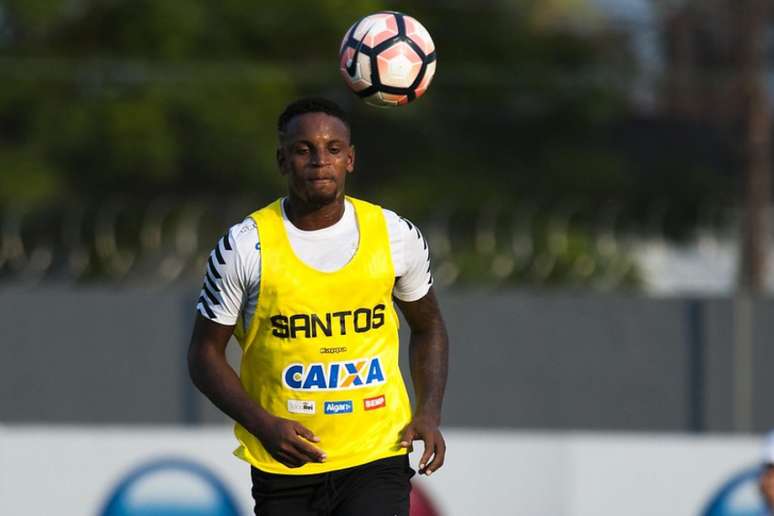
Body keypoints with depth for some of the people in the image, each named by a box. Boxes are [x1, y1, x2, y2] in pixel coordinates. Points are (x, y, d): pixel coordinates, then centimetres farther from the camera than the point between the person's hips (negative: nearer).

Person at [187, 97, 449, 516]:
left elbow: (427, 327, 17)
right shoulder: (245, 247, -7)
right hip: (284, 467, 0)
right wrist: (264, 426, -15)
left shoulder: (397, 236, 1)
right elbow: (205, 354, 0)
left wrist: (428, 413, 1)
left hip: (377, 456, 0)